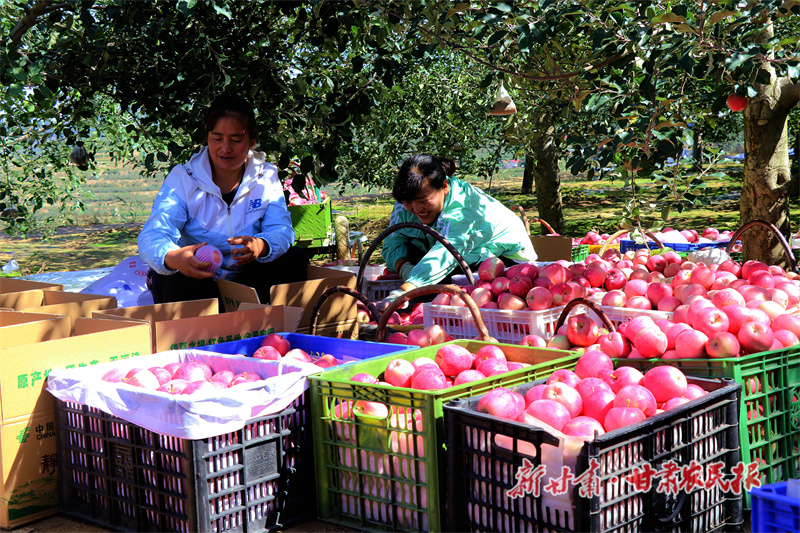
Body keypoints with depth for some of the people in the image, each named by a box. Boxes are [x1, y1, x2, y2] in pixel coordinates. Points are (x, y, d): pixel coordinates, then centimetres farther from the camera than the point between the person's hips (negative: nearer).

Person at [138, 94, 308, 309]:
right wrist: (172, 257, -48)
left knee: (295, 259, -19)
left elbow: (281, 229, -13)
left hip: (245, 281, 3)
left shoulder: (266, 178, 1)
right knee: (173, 275, -35)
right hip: (194, 283, -2)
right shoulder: (182, 179, -8)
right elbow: (152, 236, -22)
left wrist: (261, 246, -40)